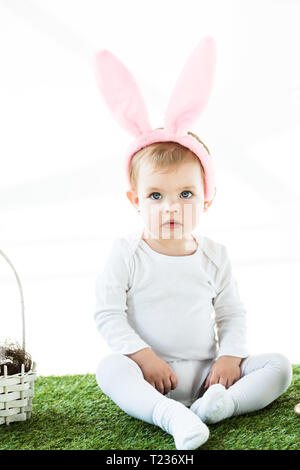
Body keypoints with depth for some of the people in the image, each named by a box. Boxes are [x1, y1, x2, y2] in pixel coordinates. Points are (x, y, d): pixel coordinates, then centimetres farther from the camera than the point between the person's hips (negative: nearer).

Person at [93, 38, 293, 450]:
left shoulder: (214, 255, 2)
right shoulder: (126, 253, -6)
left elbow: (232, 314, 7)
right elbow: (108, 313, -8)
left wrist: (230, 357, -10)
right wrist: (143, 356, -17)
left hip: (206, 371, 3)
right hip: (151, 374, -2)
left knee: (278, 366, -12)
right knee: (109, 369, -32)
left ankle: (221, 403, -33)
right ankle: (172, 417, -47)